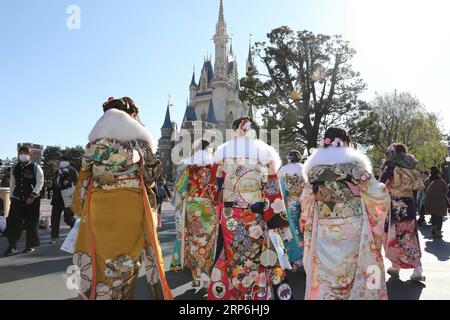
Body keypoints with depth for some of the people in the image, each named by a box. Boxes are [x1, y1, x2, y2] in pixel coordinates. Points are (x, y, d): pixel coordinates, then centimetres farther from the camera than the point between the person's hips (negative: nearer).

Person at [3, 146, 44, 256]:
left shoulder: (36, 168, -4)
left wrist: (32, 196, -15)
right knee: (12, 222, -1)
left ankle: (31, 245, 18)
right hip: (17, 199, 4)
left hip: (32, 199, -4)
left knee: (31, 223, 3)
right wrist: (12, 197, 11)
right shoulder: (15, 168, 10)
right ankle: (12, 246, 11)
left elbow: (40, 183, -9)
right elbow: (12, 183, 17)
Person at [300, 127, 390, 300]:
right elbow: (377, 193, -5)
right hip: (352, 228, -2)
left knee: (324, 274, 10)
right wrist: (384, 189, 17)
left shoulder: (314, 167, 2)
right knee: (354, 270, 15)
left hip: (324, 230, 2)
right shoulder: (353, 163, -6)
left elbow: (306, 201, 6)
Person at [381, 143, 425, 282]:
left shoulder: (391, 165, -7)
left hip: (393, 205, -5)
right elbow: (420, 186, 12)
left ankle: (395, 267, 14)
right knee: (410, 236, 10)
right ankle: (417, 270, 6)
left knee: (393, 236, 8)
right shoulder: (412, 166, 8)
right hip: (409, 205, 5)